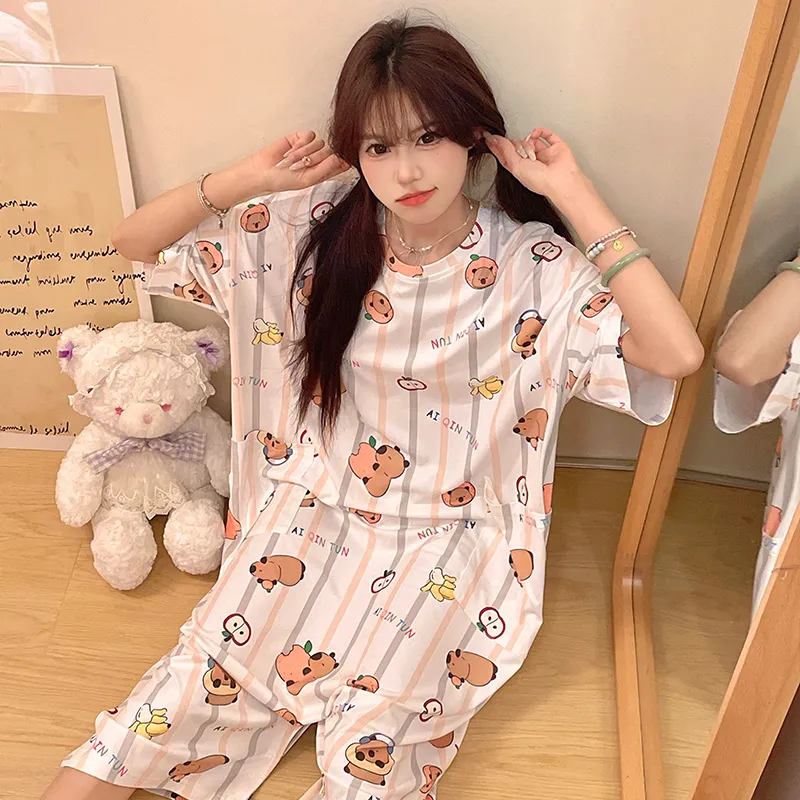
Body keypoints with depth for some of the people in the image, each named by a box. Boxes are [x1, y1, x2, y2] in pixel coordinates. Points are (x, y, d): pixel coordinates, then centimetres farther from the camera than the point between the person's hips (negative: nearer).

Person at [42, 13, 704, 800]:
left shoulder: (534, 267, -11)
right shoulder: (311, 231, -5)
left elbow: (677, 354, -24)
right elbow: (135, 241, 0)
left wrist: (573, 193, -21)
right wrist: (252, 178, -16)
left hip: (447, 538, -1)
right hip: (311, 511, 2)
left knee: (373, 734, -15)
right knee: (209, 677, -8)